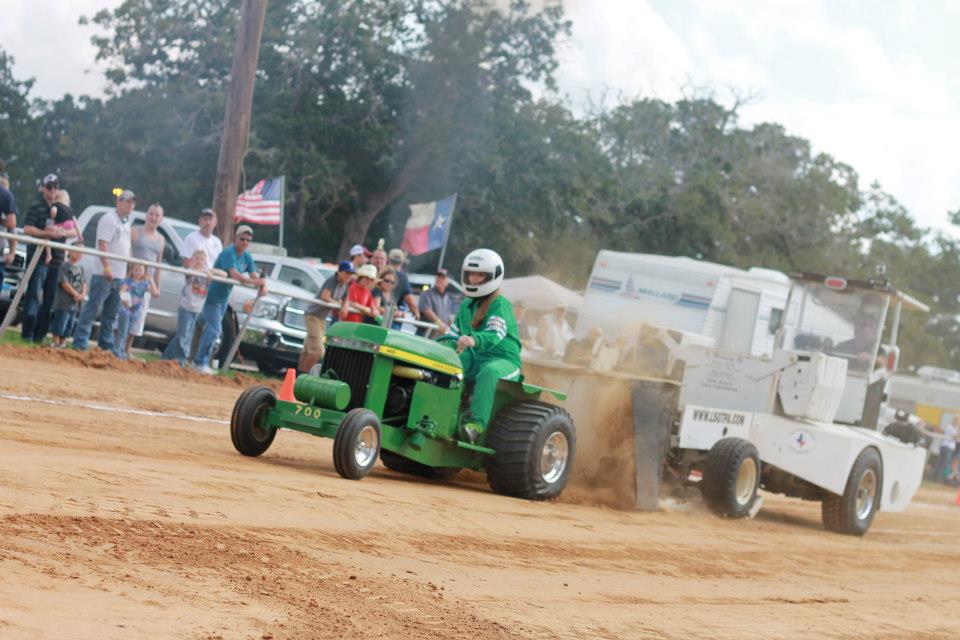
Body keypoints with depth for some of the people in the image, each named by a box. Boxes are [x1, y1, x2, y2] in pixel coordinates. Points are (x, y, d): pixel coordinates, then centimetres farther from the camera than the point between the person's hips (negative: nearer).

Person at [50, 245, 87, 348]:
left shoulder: (80, 268, 14)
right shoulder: (65, 266, -9)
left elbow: (84, 282, 13)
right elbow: (64, 283, -15)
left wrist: (83, 295, -6)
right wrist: (76, 294, -14)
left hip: (75, 304, 7)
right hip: (63, 303, -7)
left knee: (68, 328, 12)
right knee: (59, 327, -5)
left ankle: (63, 344, 18)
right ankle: (56, 344, 2)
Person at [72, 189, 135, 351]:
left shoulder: (126, 223, 19)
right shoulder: (108, 219, -8)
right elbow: (103, 245, -17)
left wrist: (127, 271, 19)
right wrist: (107, 267, -25)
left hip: (119, 276, 9)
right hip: (104, 275, -9)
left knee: (111, 314, 11)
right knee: (92, 309, -9)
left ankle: (106, 346, 16)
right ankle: (80, 344, -9)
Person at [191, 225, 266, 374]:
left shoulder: (246, 257, 5)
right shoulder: (228, 253, -21)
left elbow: (254, 276, 1)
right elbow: (235, 276, -31)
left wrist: (263, 286, -20)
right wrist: (257, 282, -28)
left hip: (223, 297, 9)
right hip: (212, 294, -9)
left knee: (211, 329, 13)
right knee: (214, 330, -14)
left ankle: (202, 362, 20)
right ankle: (200, 362, -8)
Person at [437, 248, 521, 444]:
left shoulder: (500, 305, -7)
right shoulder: (466, 306, 18)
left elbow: (494, 334, -25)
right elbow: (453, 334, 20)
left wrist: (474, 340, -46)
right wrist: (445, 346, -4)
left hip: (502, 359, -7)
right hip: (473, 357, 7)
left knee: (490, 372, -41)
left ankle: (476, 422, -49)